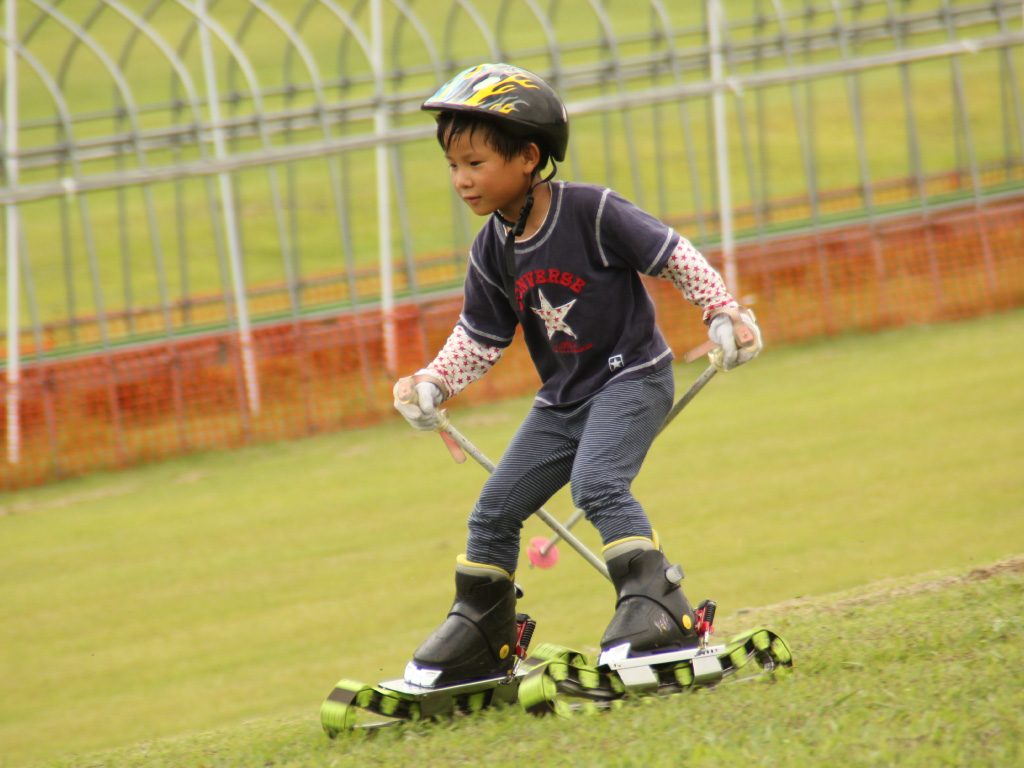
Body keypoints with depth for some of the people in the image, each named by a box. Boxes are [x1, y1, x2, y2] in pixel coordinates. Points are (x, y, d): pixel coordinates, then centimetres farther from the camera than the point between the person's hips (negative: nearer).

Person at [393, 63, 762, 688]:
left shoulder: (593, 212, -18)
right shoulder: (492, 252, 0)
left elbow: (673, 256, -12)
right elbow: (479, 339, 8)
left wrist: (723, 312, -15)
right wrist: (433, 383, -6)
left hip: (633, 378, -7)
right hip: (564, 399, 7)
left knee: (597, 482, -30)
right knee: (495, 509, 6)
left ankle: (658, 606, -27)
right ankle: (481, 636, 20)